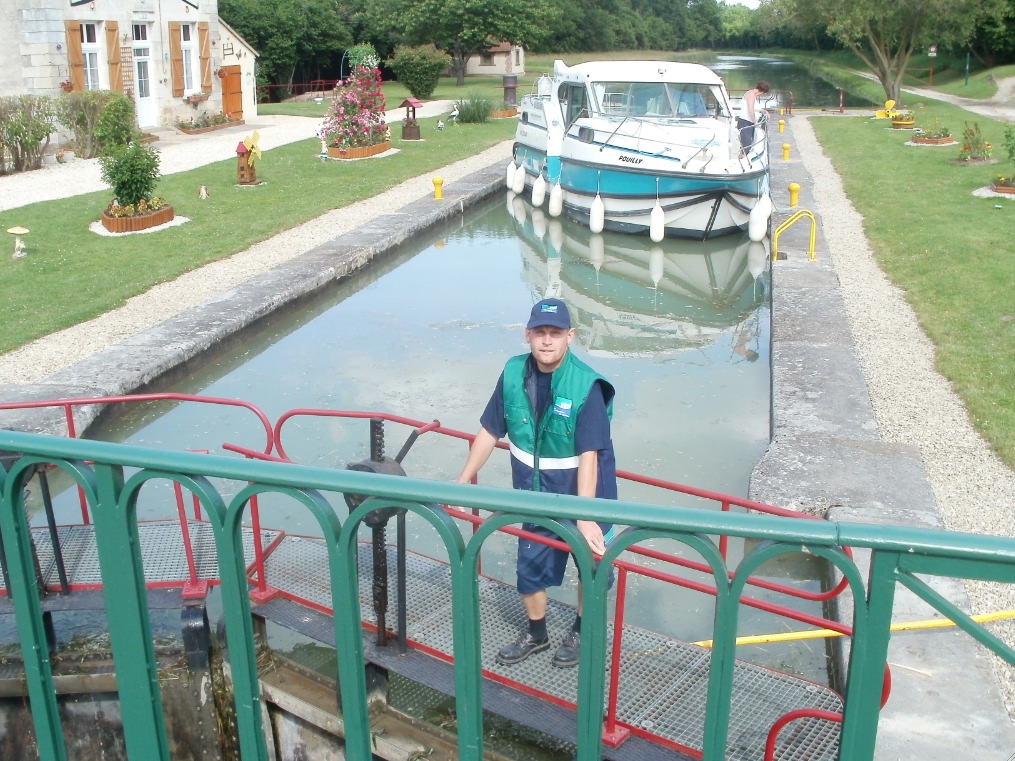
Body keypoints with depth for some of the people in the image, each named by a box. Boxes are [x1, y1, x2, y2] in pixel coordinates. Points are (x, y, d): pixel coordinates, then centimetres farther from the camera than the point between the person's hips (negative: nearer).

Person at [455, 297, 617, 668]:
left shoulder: (586, 385, -26)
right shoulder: (513, 373, -12)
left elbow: (589, 455, -29)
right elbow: (490, 431, -2)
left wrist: (585, 516, -34)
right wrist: (462, 483, 2)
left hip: (584, 492, -4)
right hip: (535, 493, 4)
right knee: (529, 566, 15)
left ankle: (581, 632, 42)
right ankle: (535, 633, 42)